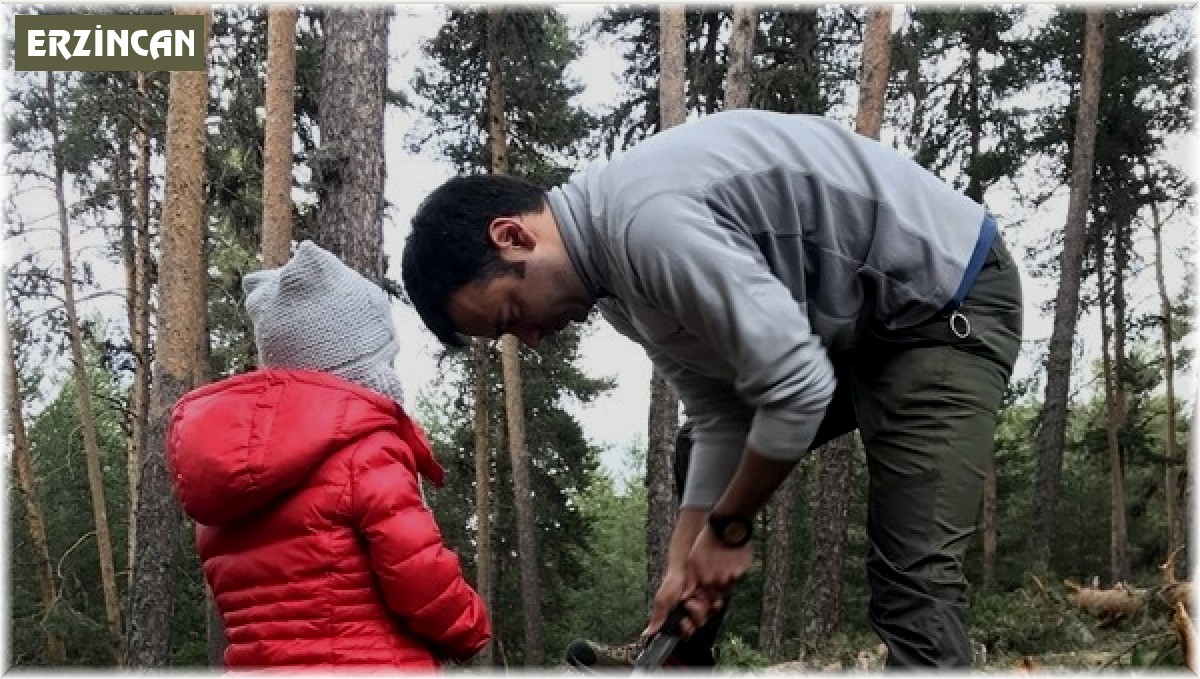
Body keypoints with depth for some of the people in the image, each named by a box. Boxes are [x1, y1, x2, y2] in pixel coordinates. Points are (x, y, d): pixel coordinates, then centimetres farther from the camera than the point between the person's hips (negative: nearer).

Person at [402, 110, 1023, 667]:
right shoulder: (616, 274, 2)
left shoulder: (650, 221, -29)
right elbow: (721, 422, 4)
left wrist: (728, 529, -14)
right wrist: (684, 560, -1)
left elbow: (798, 390, -29)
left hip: (948, 293, -10)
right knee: (702, 458, 17)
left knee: (910, 572, -14)